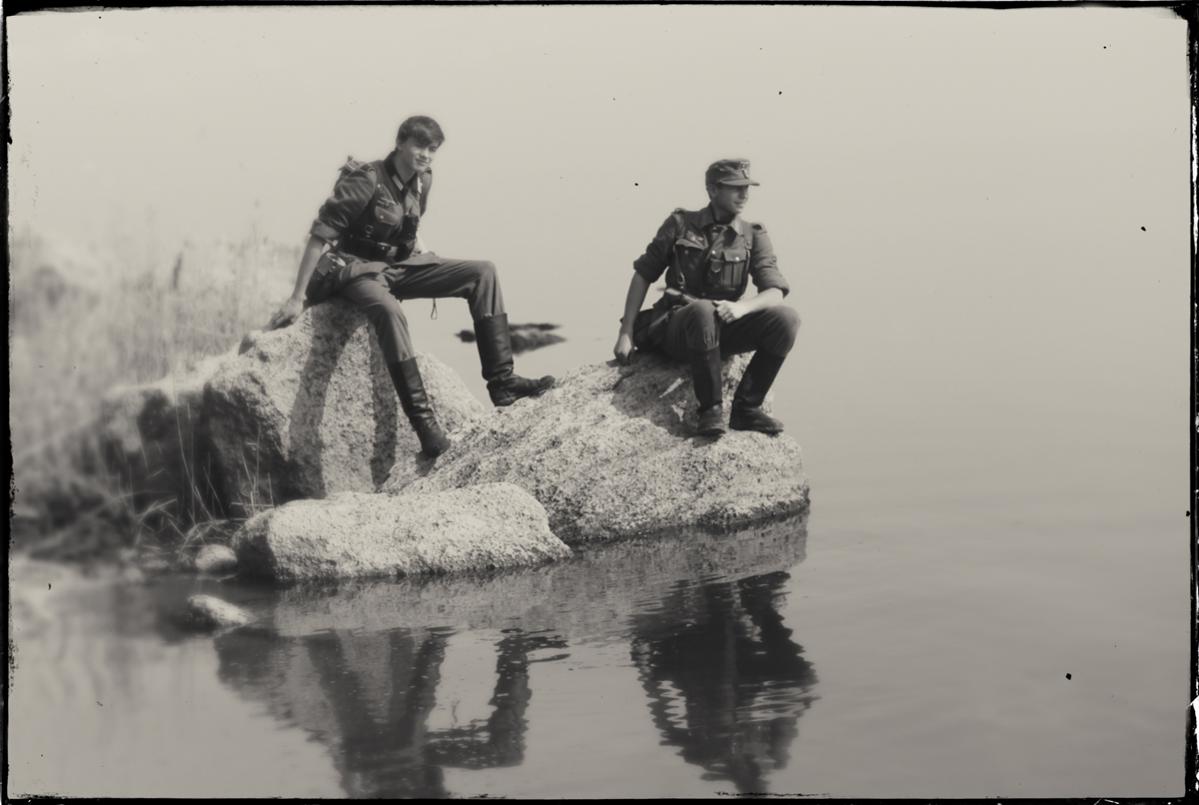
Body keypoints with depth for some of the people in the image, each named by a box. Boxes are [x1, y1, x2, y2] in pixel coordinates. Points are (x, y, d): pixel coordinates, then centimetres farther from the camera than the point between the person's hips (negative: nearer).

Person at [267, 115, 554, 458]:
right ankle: (424, 422, -39)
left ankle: (501, 381, -14)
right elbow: (320, 236, -18)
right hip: (355, 269, -7)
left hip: (399, 266, 7)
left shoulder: (422, 180, 4)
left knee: (482, 272, -8)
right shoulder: (366, 181, -17)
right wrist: (297, 298, -19)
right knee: (389, 312, -41)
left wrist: (436, 268, 11)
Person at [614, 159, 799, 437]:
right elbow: (643, 276, 5)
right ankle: (710, 409, -25)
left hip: (723, 329, 3)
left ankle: (746, 407, -14)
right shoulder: (680, 224, 2)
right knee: (703, 311, -39)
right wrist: (626, 334, -2)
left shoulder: (754, 236, 6)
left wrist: (741, 307, -30)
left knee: (786, 318, -22)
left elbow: (775, 293, -7)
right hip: (676, 329, -3)